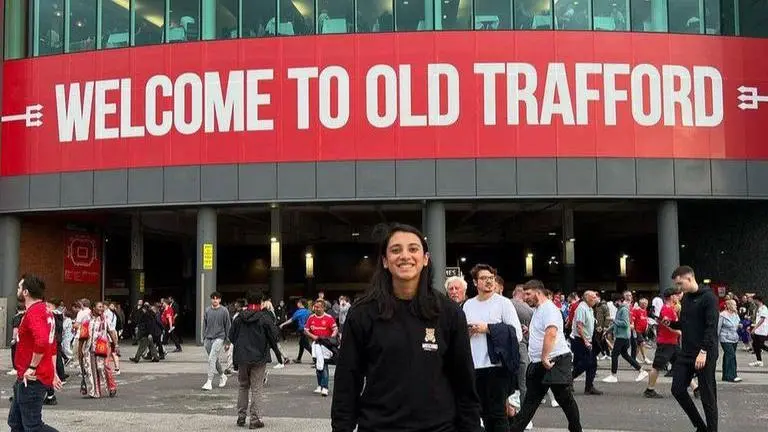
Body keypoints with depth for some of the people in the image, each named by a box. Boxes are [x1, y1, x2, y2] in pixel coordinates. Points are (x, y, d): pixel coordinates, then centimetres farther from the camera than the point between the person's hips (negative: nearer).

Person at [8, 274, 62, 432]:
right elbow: (52, 345, 20)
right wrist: (53, 372, 21)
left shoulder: (33, 312, -18)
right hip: (26, 378, 10)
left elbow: (42, 341, -35)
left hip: (32, 379, -10)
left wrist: (32, 367, -23)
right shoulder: (44, 310, 14)